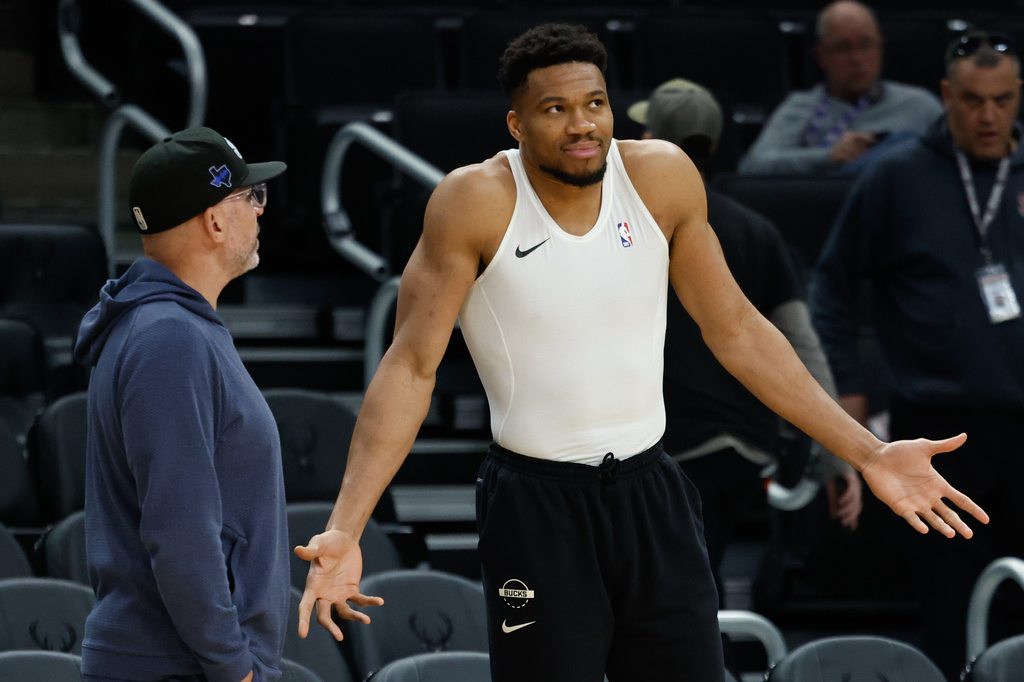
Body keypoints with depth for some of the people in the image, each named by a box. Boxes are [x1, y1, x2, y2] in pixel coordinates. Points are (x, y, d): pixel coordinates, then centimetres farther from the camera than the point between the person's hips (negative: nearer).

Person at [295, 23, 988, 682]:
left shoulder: (663, 177, -3)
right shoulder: (476, 201, -12)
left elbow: (737, 332, 7)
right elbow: (411, 366, -12)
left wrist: (868, 453, 4)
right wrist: (345, 529, -22)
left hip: (651, 493, 4)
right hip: (535, 505, -3)